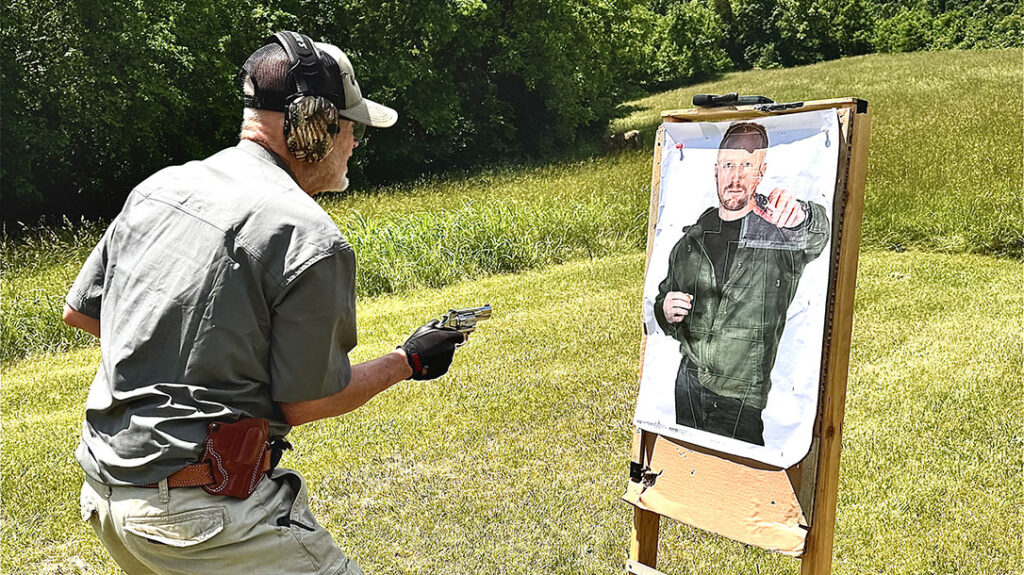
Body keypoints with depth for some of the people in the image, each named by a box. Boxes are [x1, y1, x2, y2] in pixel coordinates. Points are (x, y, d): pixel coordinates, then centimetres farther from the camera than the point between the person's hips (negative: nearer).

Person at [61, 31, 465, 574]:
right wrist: (409, 361, 2)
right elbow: (302, 404, -12)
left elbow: (78, 311, 15)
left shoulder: (155, 186, 5)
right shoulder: (311, 239, -17)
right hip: (202, 514, -8)